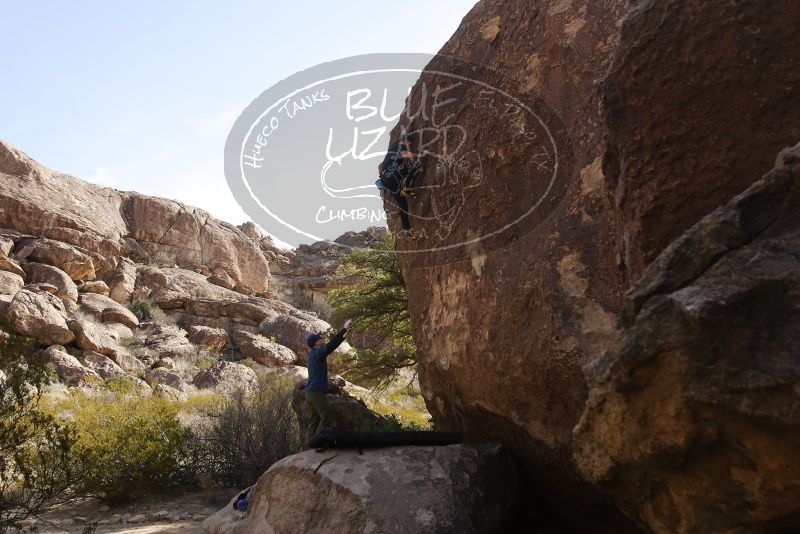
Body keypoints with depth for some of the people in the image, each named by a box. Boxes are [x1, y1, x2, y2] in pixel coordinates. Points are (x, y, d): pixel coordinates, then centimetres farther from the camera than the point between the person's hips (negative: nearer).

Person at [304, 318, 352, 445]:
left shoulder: (314, 353, 16)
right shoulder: (317, 353, -10)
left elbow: (332, 347, 19)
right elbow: (331, 344, -19)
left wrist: (343, 336, 16)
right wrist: (344, 328, -14)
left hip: (310, 392, 10)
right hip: (317, 392, -10)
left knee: (315, 420, 9)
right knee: (326, 419, -9)